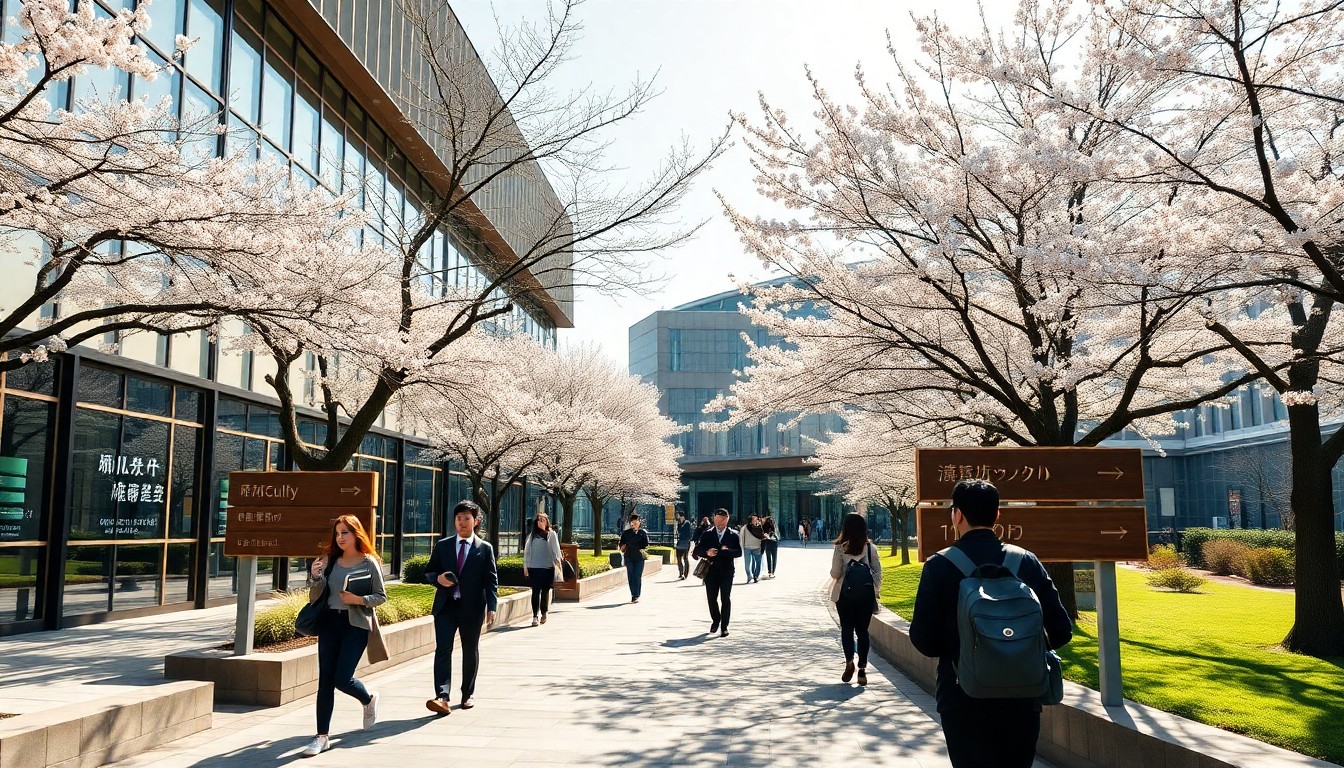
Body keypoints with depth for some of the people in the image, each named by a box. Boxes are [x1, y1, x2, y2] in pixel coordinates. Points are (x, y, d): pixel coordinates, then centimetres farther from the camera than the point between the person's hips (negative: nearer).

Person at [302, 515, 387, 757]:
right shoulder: (329, 561, 6)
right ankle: (322, 736, 10)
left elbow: (381, 596, 2)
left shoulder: (369, 563, -2)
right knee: (325, 680, 3)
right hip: (329, 623, 4)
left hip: (356, 625, -4)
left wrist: (360, 599, -15)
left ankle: (369, 699, 25)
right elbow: (314, 598, 5)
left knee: (342, 679, -8)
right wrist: (315, 577, -14)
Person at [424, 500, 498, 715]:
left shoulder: (485, 548, 3)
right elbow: (428, 571, 14)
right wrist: (438, 578, -9)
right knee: (443, 649, -11)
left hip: (472, 608, -1)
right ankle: (442, 697, -17)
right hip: (446, 606, 1)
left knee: (470, 651, 10)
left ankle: (468, 694, 25)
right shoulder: (442, 545, 9)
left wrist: (491, 607, -9)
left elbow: (491, 580, 1)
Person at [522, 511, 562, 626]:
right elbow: (526, 551, 9)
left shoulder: (551, 534, 5)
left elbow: (556, 550, 5)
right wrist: (525, 566, 6)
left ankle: (544, 613, 23)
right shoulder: (532, 535, 8)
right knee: (536, 591, -3)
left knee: (545, 591, 7)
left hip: (548, 567, 0)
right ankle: (535, 616, -4)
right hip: (534, 568, 0)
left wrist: (558, 563, -1)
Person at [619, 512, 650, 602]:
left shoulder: (643, 532, 7)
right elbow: (621, 543, 11)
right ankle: (633, 595, 10)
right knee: (630, 576, 2)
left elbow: (646, 544, 7)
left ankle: (637, 595, -2)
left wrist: (643, 550, -8)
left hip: (639, 558, -1)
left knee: (638, 576, -5)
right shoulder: (626, 533, 9)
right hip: (629, 557, 1)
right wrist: (622, 547, -8)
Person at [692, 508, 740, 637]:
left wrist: (725, 551, -17)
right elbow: (697, 550, 3)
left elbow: (739, 552, -6)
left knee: (725, 599, -3)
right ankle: (715, 620, 29)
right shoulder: (707, 534, 8)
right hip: (711, 570, 2)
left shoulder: (733, 535, 4)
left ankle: (724, 626, 5)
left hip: (726, 571, -2)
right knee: (711, 598, 6)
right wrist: (707, 552, -16)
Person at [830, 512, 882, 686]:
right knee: (862, 630, 7)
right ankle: (862, 669, 5)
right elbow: (878, 573, -1)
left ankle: (849, 662, 4)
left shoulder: (840, 548, -10)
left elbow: (835, 573, -9)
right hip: (866, 595, 2)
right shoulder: (871, 548, -3)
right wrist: (875, 592, 10)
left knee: (846, 628, 14)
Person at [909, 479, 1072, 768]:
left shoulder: (939, 566, -11)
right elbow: (1060, 631, -2)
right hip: (1022, 700, 3)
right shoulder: (1027, 561, -2)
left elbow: (923, 640, -12)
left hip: (965, 703, -3)